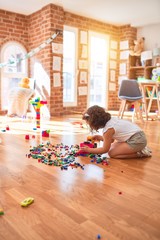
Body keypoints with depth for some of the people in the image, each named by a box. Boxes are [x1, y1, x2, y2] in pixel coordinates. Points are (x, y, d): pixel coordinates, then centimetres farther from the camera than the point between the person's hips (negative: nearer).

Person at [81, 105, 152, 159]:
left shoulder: (108, 129, -19)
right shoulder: (111, 119, 5)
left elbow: (105, 150, -7)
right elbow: (111, 140, 20)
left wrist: (89, 150, 0)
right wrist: (100, 137, 10)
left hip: (137, 140, -9)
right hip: (138, 136, 9)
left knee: (112, 153, -7)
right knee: (112, 147, 16)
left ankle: (140, 153, -5)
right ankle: (139, 148, 15)